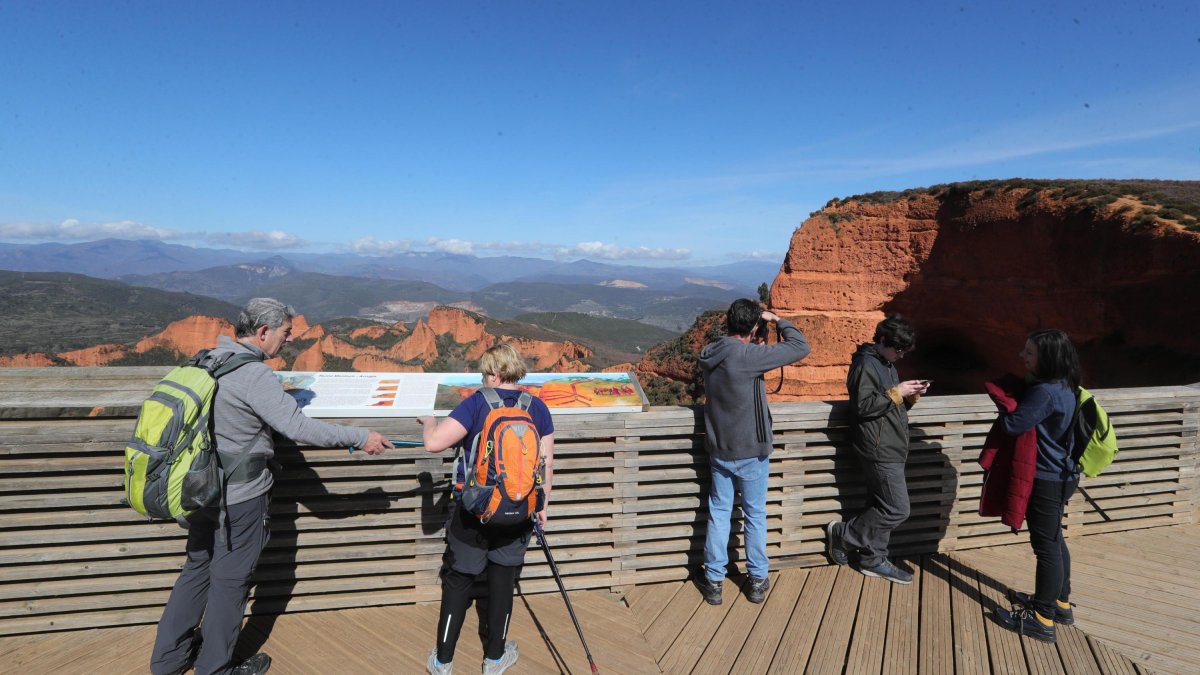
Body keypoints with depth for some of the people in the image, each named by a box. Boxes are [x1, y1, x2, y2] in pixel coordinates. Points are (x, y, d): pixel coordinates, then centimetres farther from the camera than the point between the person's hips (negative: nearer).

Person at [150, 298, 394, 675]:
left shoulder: (210, 359, 3)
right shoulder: (254, 374, -24)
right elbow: (298, 427, -31)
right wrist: (360, 438, -25)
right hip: (241, 499, -8)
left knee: (198, 569, 24)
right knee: (230, 581, 10)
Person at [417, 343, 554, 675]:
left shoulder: (477, 403, -14)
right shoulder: (537, 407, -4)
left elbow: (434, 443, -21)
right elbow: (547, 463, -1)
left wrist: (428, 422, 1)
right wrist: (542, 505, 11)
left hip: (473, 512, -2)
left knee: (458, 581, 15)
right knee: (503, 582, 17)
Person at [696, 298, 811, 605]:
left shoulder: (708, 355, -3)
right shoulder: (747, 355, -23)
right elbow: (800, 346, -17)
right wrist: (777, 319, -4)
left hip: (719, 450, 5)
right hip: (751, 451, -5)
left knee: (718, 513, 15)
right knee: (755, 515, 13)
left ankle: (714, 580, 24)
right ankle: (757, 580, 27)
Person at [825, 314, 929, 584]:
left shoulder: (887, 364, 17)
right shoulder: (866, 364, -14)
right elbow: (863, 406, -21)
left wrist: (910, 395, 3)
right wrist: (896, 392, -18)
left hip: (890, 449, 10)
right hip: (880, 450, -9)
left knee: (882, 507, 13)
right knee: (897, 510, -6)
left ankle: (873, 559, 22)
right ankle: (842, 534, 7)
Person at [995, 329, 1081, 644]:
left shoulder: (1045, 392, -26)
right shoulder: (1062, 387, 5)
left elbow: (1012, 425, -25)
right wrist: (1014, 402, -2)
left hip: (1047, 480, -10)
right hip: (1059, 475, 10)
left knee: (1046, 545, 0)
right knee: (1054, 539, 22)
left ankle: (1042, 619, 12)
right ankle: (1060, 602, 37)